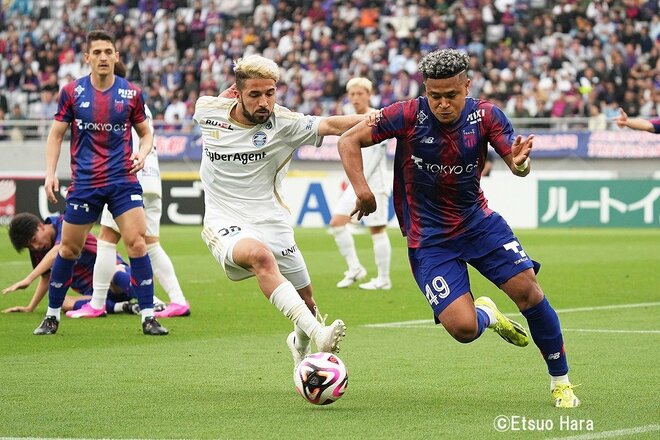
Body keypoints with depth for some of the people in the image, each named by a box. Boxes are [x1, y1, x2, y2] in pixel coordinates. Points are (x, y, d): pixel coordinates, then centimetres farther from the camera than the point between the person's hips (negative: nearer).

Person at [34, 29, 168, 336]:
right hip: (83, 183, 0)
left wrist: (142, 153, -8)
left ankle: (148, 317, -7)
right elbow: (56, 134, 6)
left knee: (137, 243, -13)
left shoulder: (131, 93, 0)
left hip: (123, 181, 0)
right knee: (68, 249, 7)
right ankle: (52, 315, 23)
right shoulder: (71, 92, -1)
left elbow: (145, 132, 13)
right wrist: (50, 173, -4)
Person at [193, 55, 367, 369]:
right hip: (226, 225, -1)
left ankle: (300, 343, 48)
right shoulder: (208, 110, -2)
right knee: (260, 255, -36)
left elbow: (331, 125, -26)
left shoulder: (283, 123, -9)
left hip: (271, 224, 2)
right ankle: (317, 334, -45)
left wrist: (371, 119, -43)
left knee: (306, 303, 11)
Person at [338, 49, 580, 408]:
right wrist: (362, 191, -21)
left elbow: (517, 163, -15)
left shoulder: (485, 115, -10)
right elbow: (348, 141, -10)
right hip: (429, 239, -2)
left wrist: (520, 163, -39)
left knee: (527, 289, -15)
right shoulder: (408, 115, -16)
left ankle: (561, 381, 6)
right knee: (463, 329, -16)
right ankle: (486, 314, 26)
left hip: (478, 221, 2)